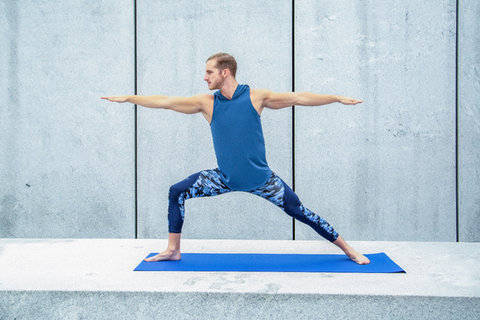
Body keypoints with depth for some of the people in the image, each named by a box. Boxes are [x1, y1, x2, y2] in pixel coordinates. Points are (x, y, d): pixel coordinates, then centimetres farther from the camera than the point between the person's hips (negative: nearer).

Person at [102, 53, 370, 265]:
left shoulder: (256, 97, -9)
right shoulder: (207, 102, -2)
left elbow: (299, 98, -8)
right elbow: (166, 102, -2)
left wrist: (338, 98, -11)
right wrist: (128, 98, -4)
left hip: (260, 178, -3)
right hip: (225, 179, 3)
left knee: (300, 212, -2)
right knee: (177, 192, -4)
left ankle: (349, 251, 16)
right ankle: (173, 250, 11)